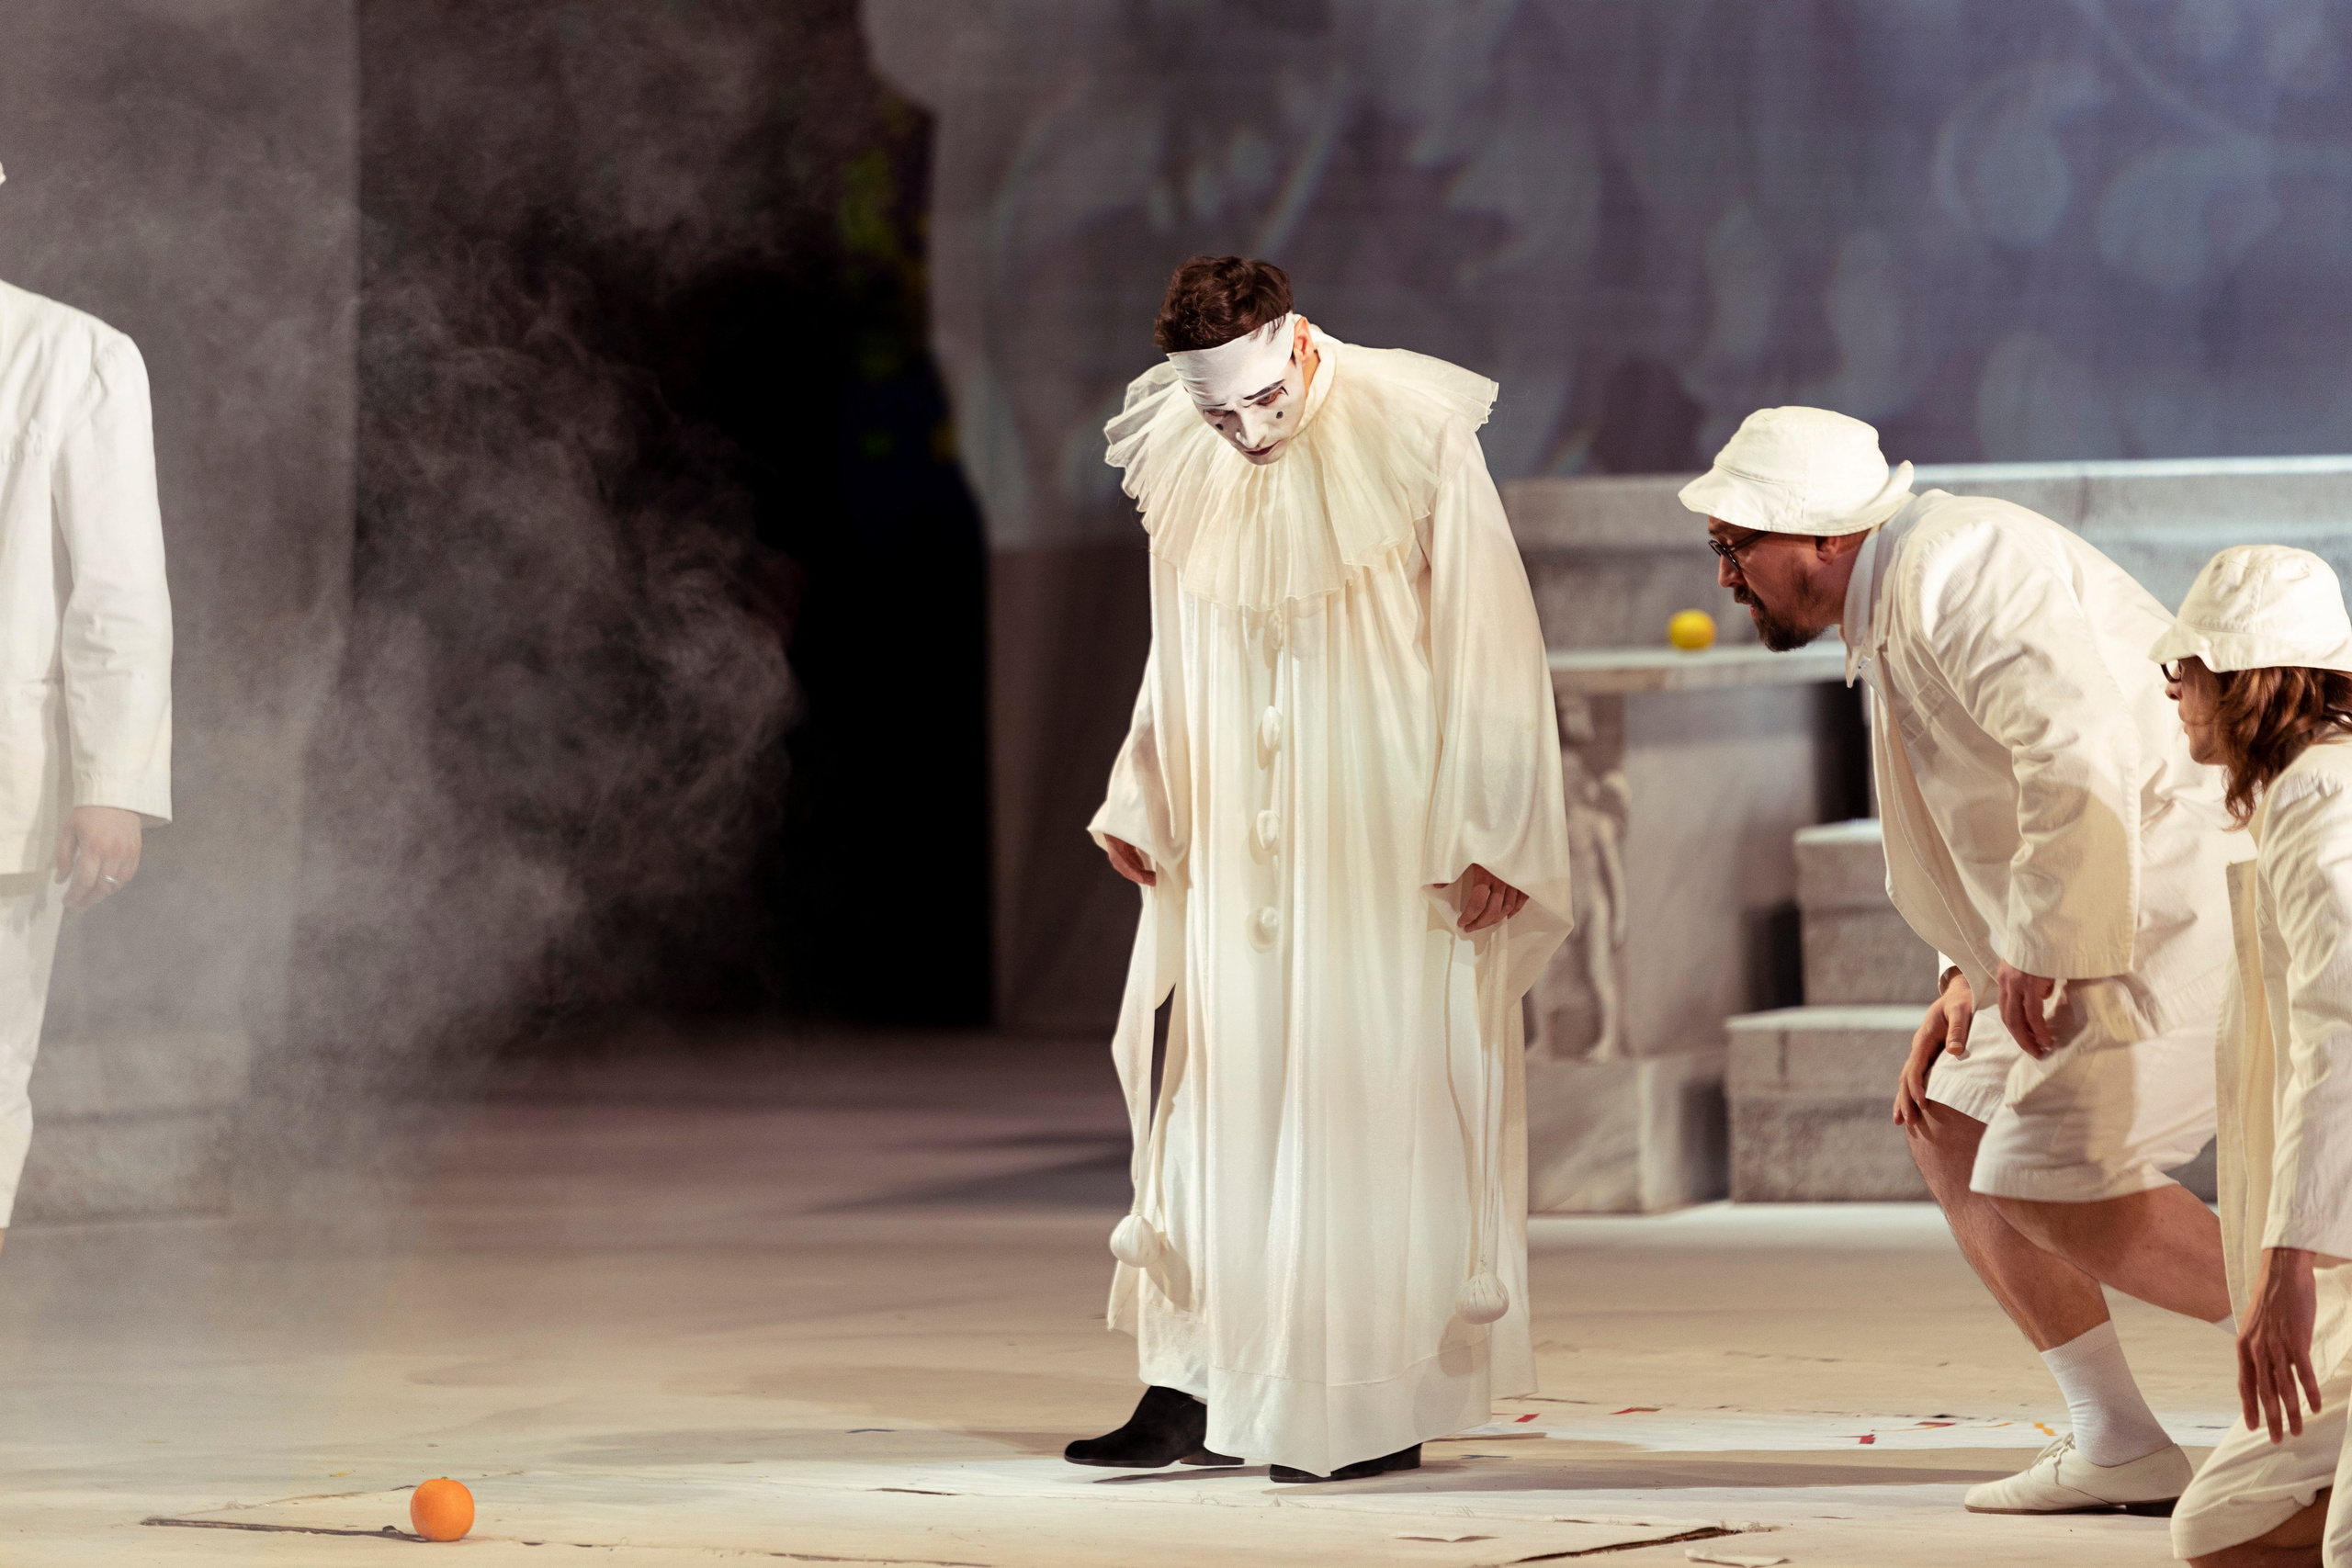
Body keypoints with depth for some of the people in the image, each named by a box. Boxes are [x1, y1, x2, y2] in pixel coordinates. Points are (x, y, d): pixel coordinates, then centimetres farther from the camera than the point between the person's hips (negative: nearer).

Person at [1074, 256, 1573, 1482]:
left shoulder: (1412, 437, -12)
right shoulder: (1187, 470, 3)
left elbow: (1488, 641, -9)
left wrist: (1486, 831, -11)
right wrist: (1143, 809, 12)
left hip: (1388, 853, -5)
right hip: (1243, 857, 5)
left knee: (1380, 1097, -1)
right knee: (1219, 1097, 2)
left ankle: (1385, 1402, 6)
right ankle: (1200, 1389, 6)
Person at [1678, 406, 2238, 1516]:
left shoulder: (1960, 567, -17)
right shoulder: (1893, 609, 17)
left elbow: (2080, 759, -28)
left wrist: (2041, 953, -21)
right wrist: (1970, 982, 14)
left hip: (2212, 898, -11)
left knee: (2055, 1180, -16)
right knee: (1953, 1128, 13)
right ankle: (2121, 1447, 12)